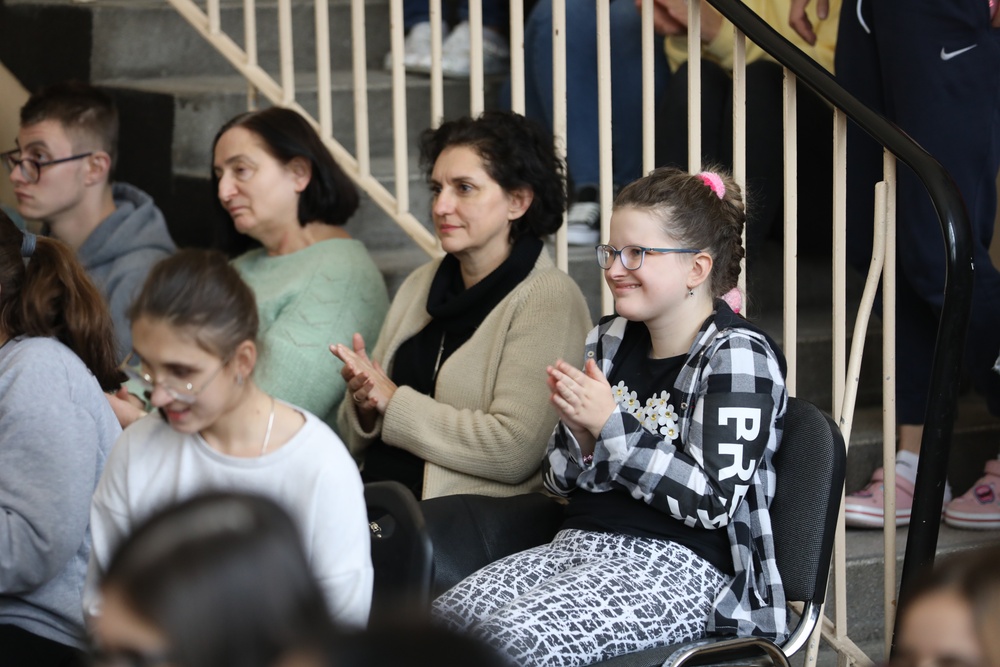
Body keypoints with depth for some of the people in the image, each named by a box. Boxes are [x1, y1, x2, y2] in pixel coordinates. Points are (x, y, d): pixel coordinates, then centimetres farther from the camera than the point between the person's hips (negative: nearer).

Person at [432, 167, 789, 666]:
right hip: (580, 545, 7)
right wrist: (579, 432, -5)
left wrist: (610, 424, -15)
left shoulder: (737, 355, -6)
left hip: (681, 565, -7)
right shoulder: (609, 340, 15)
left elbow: (715, 500, -16)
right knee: (444, 617, -22)